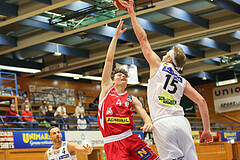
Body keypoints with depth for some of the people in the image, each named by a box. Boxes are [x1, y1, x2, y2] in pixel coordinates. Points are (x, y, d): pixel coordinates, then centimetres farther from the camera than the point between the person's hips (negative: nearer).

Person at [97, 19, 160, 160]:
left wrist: (148, 122, -20)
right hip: (113, 142, -3)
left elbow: (144, 113, 5)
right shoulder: (107, 88, 11)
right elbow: (109, 59, 7)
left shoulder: (132, 99, 17)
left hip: (131, 138, 3)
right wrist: (116, 36, 6)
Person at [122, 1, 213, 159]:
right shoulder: (183, 82, 22)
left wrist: (132, 14, 26)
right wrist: (207, 130, 18)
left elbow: (143, 38, 18)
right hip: (181, 122, 4)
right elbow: (202, 101, 14)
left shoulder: (158, 66, 14)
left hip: (162, 124, -4)